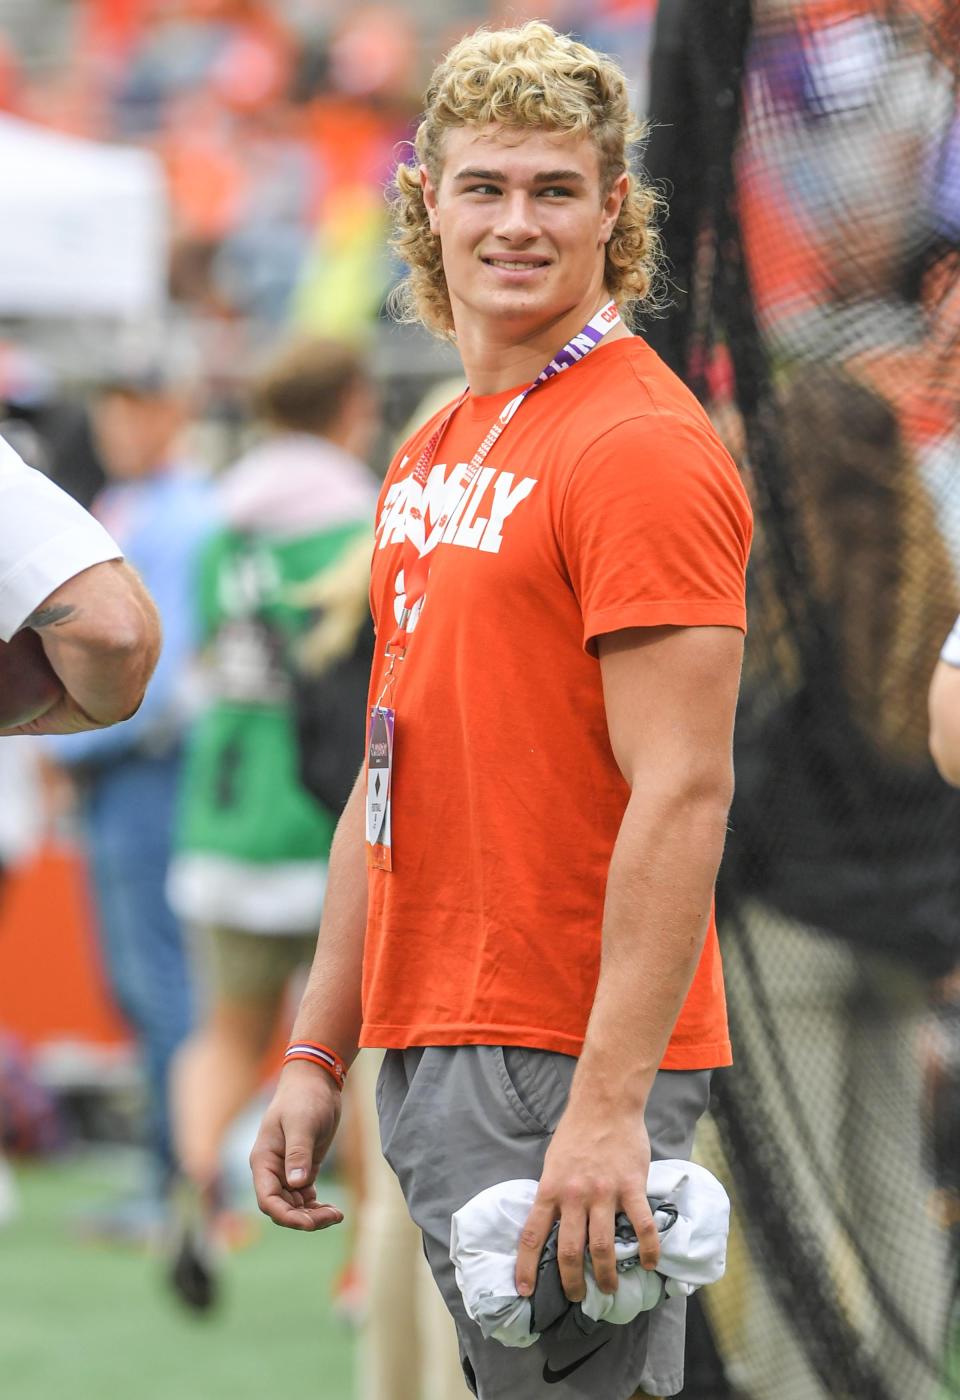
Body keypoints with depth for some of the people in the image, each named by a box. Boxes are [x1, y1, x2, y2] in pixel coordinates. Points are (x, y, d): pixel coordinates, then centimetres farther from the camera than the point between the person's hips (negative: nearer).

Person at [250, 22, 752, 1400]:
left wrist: (609, 1105, -23)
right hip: (432, 1054, 9)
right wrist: (317, 1055, 17)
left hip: (564, 1067, -9)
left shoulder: (638, 445, -12)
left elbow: (682, 792, -18)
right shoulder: (432, 458, 17)